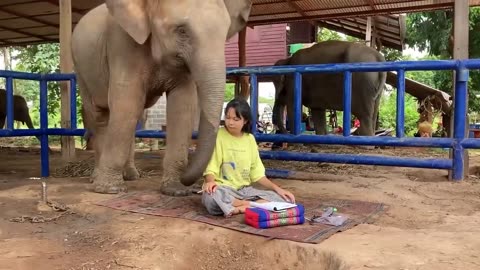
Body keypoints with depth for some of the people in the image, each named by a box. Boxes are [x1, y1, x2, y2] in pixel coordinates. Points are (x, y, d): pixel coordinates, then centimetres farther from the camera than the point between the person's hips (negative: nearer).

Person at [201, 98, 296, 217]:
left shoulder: (249, 139, 9)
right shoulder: (218, 135, -4)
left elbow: (257, 172, 11)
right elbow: (210, 167, -9)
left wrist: (277, 188, -1)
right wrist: (210, 181, -31)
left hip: (245, 190, 5)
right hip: (223, 189, -4)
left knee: (282, 199, -16)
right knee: (210, 197, -40)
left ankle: (239, 209, -24)